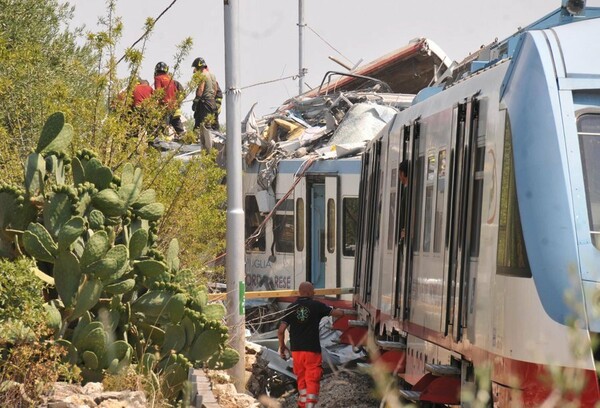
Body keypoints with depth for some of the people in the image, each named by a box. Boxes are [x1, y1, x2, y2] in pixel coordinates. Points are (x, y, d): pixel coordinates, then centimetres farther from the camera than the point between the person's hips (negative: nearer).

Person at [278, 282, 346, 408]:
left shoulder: (291, 308, 1)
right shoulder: (317, 306, -5)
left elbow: (281, 330, -4)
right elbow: (339, 313, -2)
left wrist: (282, 347, 11)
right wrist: (341, 311, 22)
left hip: (296, 350, 3)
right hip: (312, 350, -3)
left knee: (301, 379, 18)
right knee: (312, 381, -1)